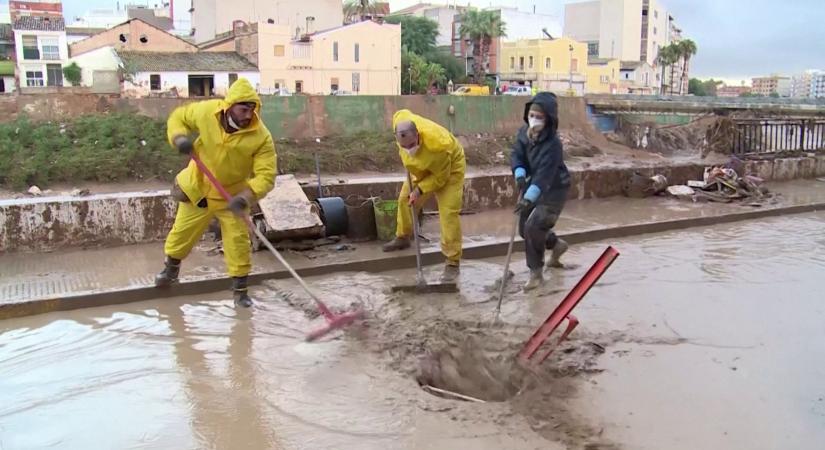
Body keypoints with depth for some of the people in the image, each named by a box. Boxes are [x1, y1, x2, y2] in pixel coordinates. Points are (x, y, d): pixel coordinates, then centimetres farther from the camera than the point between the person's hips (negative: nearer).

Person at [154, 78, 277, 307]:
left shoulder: (261, 137, -27)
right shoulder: (206, 112, -21)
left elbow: (266, 175, -27)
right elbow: (178, 117, -2)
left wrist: (246, 196, -43)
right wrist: (180, 138, -24)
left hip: (232, 196, -2)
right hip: (198, 189, 2)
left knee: (238, 241, -6)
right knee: (182, 232, 18)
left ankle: (240, 289, 13)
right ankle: (171, 268, 48)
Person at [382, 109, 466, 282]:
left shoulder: (437, 145, -45)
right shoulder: (401, 121, -29)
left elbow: (440, 176, -28)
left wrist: (419, 190, -27)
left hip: (449, 169, -7)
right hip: (422, 168, 7)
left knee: (448, 212, -15)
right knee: (404, 199, 15)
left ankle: (452, 263, -10)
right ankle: (402, 238, 40)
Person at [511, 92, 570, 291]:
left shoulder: (552, 143, -28)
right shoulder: (524, 132, -7)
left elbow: (544, 175, -35)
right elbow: (516, 155, -6)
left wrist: (529, 198, -42)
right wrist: (520, 175, -26)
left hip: (554, 189, -8)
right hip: (534, 184, 8)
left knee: (534, 226, -18)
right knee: (524, 228, 12)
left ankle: (536, 273, -1)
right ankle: (556, 244, 40)